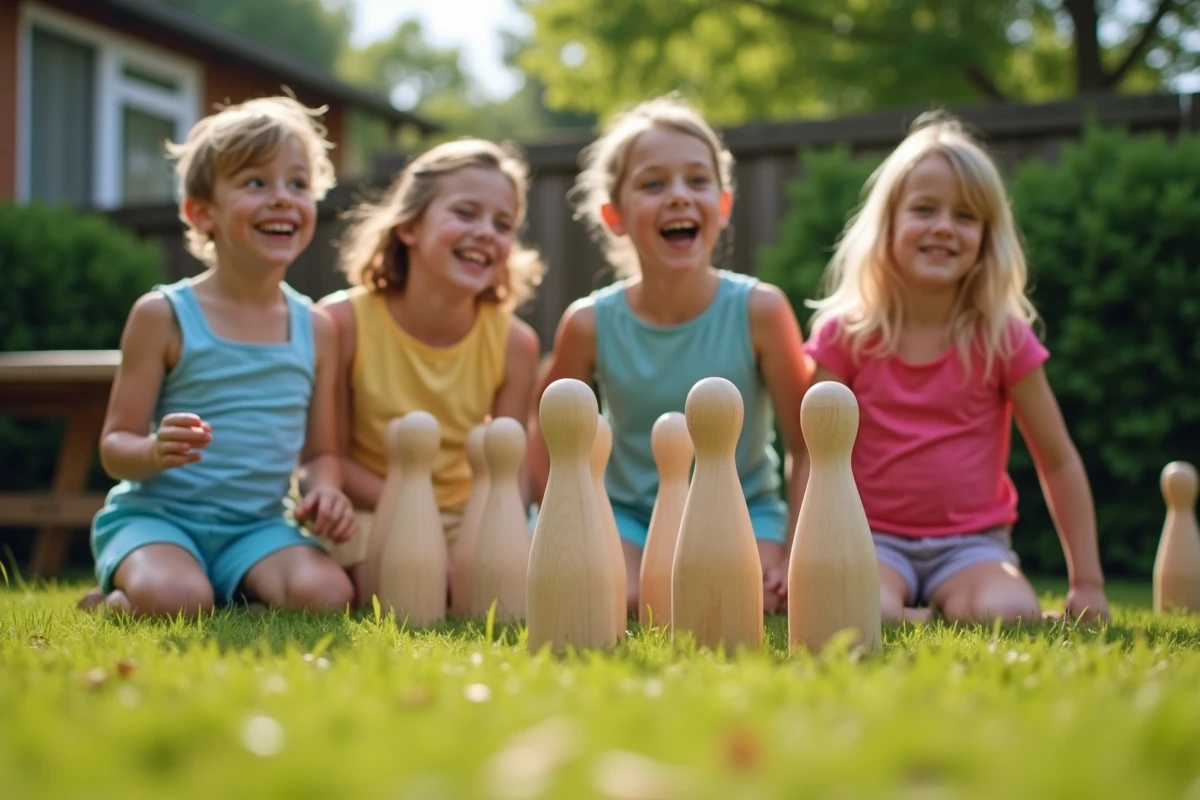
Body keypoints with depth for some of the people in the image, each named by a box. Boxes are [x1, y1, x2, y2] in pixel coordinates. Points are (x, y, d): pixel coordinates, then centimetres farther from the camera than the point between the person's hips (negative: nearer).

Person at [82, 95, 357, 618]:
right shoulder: (163, 315, -4)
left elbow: (320, 450, 12)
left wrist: (326, 490, -12)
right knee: (175, 600, -34)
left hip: (257, 524, 3)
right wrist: (155, 451, -27)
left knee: (325, 594, -27)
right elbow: (115, 446, -3)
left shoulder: (316, 328, 7)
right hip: (156, 513, -3)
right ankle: (115, 602, 1)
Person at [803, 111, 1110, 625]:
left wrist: (1088, 583, -1)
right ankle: (924, 616, -4)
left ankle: (950, 607, 0)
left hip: (971, 543, 1)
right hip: (873, 539, -1)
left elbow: (1059, 464, 2)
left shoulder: (1003, 338, -2)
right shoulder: (844, 334, -3)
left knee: (1010, 616, -31)